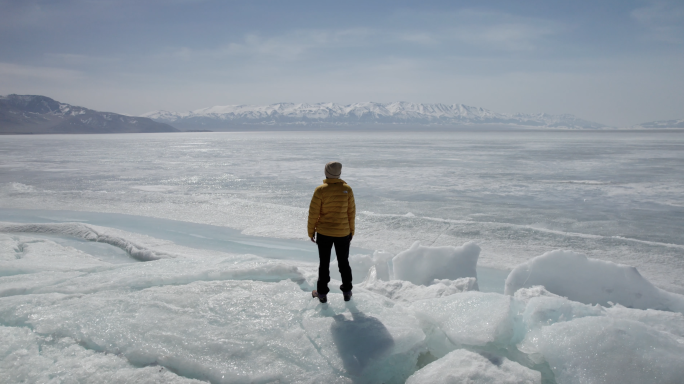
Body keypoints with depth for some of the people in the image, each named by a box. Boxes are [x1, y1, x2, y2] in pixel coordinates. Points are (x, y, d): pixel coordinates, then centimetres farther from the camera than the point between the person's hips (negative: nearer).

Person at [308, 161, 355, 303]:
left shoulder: (320, 190, -13)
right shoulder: (347, 190, -6)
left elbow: (314, 213, -10)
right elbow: (351, 213, 1)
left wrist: (311, 231, 2)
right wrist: (351, 231, 12)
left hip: (324, 233, -2)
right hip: (343, 233, 2)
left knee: (324, 263, 10)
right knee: (344, 262, 16)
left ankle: (322, 293, 17)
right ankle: (347, 291, 24)